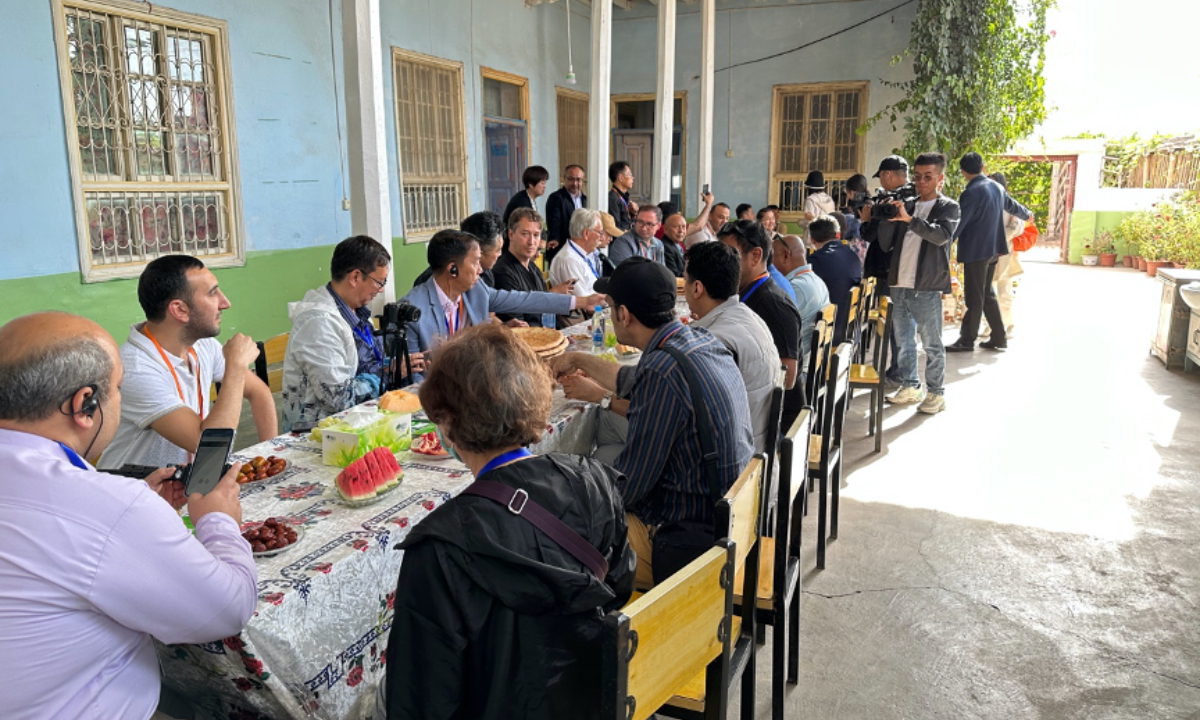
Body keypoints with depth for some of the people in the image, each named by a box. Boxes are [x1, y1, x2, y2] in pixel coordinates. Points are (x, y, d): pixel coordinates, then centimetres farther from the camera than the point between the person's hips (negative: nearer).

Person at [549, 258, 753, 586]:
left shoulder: (663, 371, -27)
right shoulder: (702, 341, 2)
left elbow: (627, 486, -19)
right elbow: (631, 381, 23)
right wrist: (578, 359, 36)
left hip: (691, 542, -9)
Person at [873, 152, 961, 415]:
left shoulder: (948, 207, 2)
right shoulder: (906, 205, 15)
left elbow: (942, 235, -19)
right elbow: (886, 244, 11)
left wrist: (909, 219, -28)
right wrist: (887, 217, -6)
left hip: (927, 287, -5)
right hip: (900, 284, 5)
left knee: (931, 344, 0)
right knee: (903, 341, 13)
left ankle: (935, 393, 8)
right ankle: (910, 387, 24)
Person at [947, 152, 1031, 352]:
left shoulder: (971, 192, -17)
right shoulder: (996, 187, 10)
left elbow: (958, 224, -19)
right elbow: (1012, 206, 28)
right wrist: (1027, 214, 49)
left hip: (976, 251, -8)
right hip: (993, 249, 9)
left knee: (974, 297, -4)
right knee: (987, 294, 16)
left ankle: (967, 340, 2)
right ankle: (999, 338, 20)